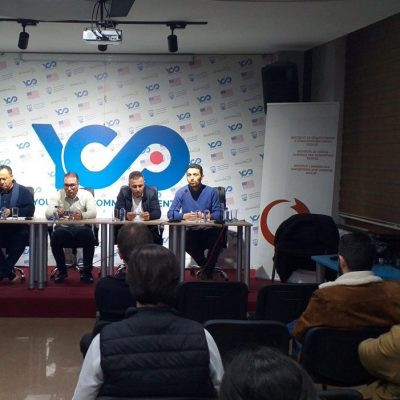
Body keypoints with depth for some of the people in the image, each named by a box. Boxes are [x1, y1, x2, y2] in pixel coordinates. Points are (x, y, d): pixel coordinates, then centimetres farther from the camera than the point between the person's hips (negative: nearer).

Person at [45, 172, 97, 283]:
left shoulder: (86, 194, 2)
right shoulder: (58, 195, 5)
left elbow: (93, 213, -13)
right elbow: (48, 213, -5)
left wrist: (82, 215, -36)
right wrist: (57, 212, -30)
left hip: (81, 229, -1)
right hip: (63, 229, 1)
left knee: (88, 234, -33)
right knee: (55, 236, -32)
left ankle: (86, 271, -14)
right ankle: (62, 271, -8)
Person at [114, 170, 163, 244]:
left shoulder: (151, 192, -3)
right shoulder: (123, 192, -3)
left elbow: (157, 213, -9)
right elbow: (117, 212, -8)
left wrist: (149, 216, -33)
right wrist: (126, 216, -31)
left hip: (148, 227, -1)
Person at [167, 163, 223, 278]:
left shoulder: (211, 192, 2)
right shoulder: (181, 192, 3)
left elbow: (218, 213, 0)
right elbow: (171, 213, -1)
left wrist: (204, 216, -20)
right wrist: (184, 216, -21)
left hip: (208, 231, 0)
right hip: (190, 231, 1)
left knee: (218, 240, -32)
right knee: (185, 242, -33)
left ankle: (208, 271, -4)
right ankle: (206, 267, -4)